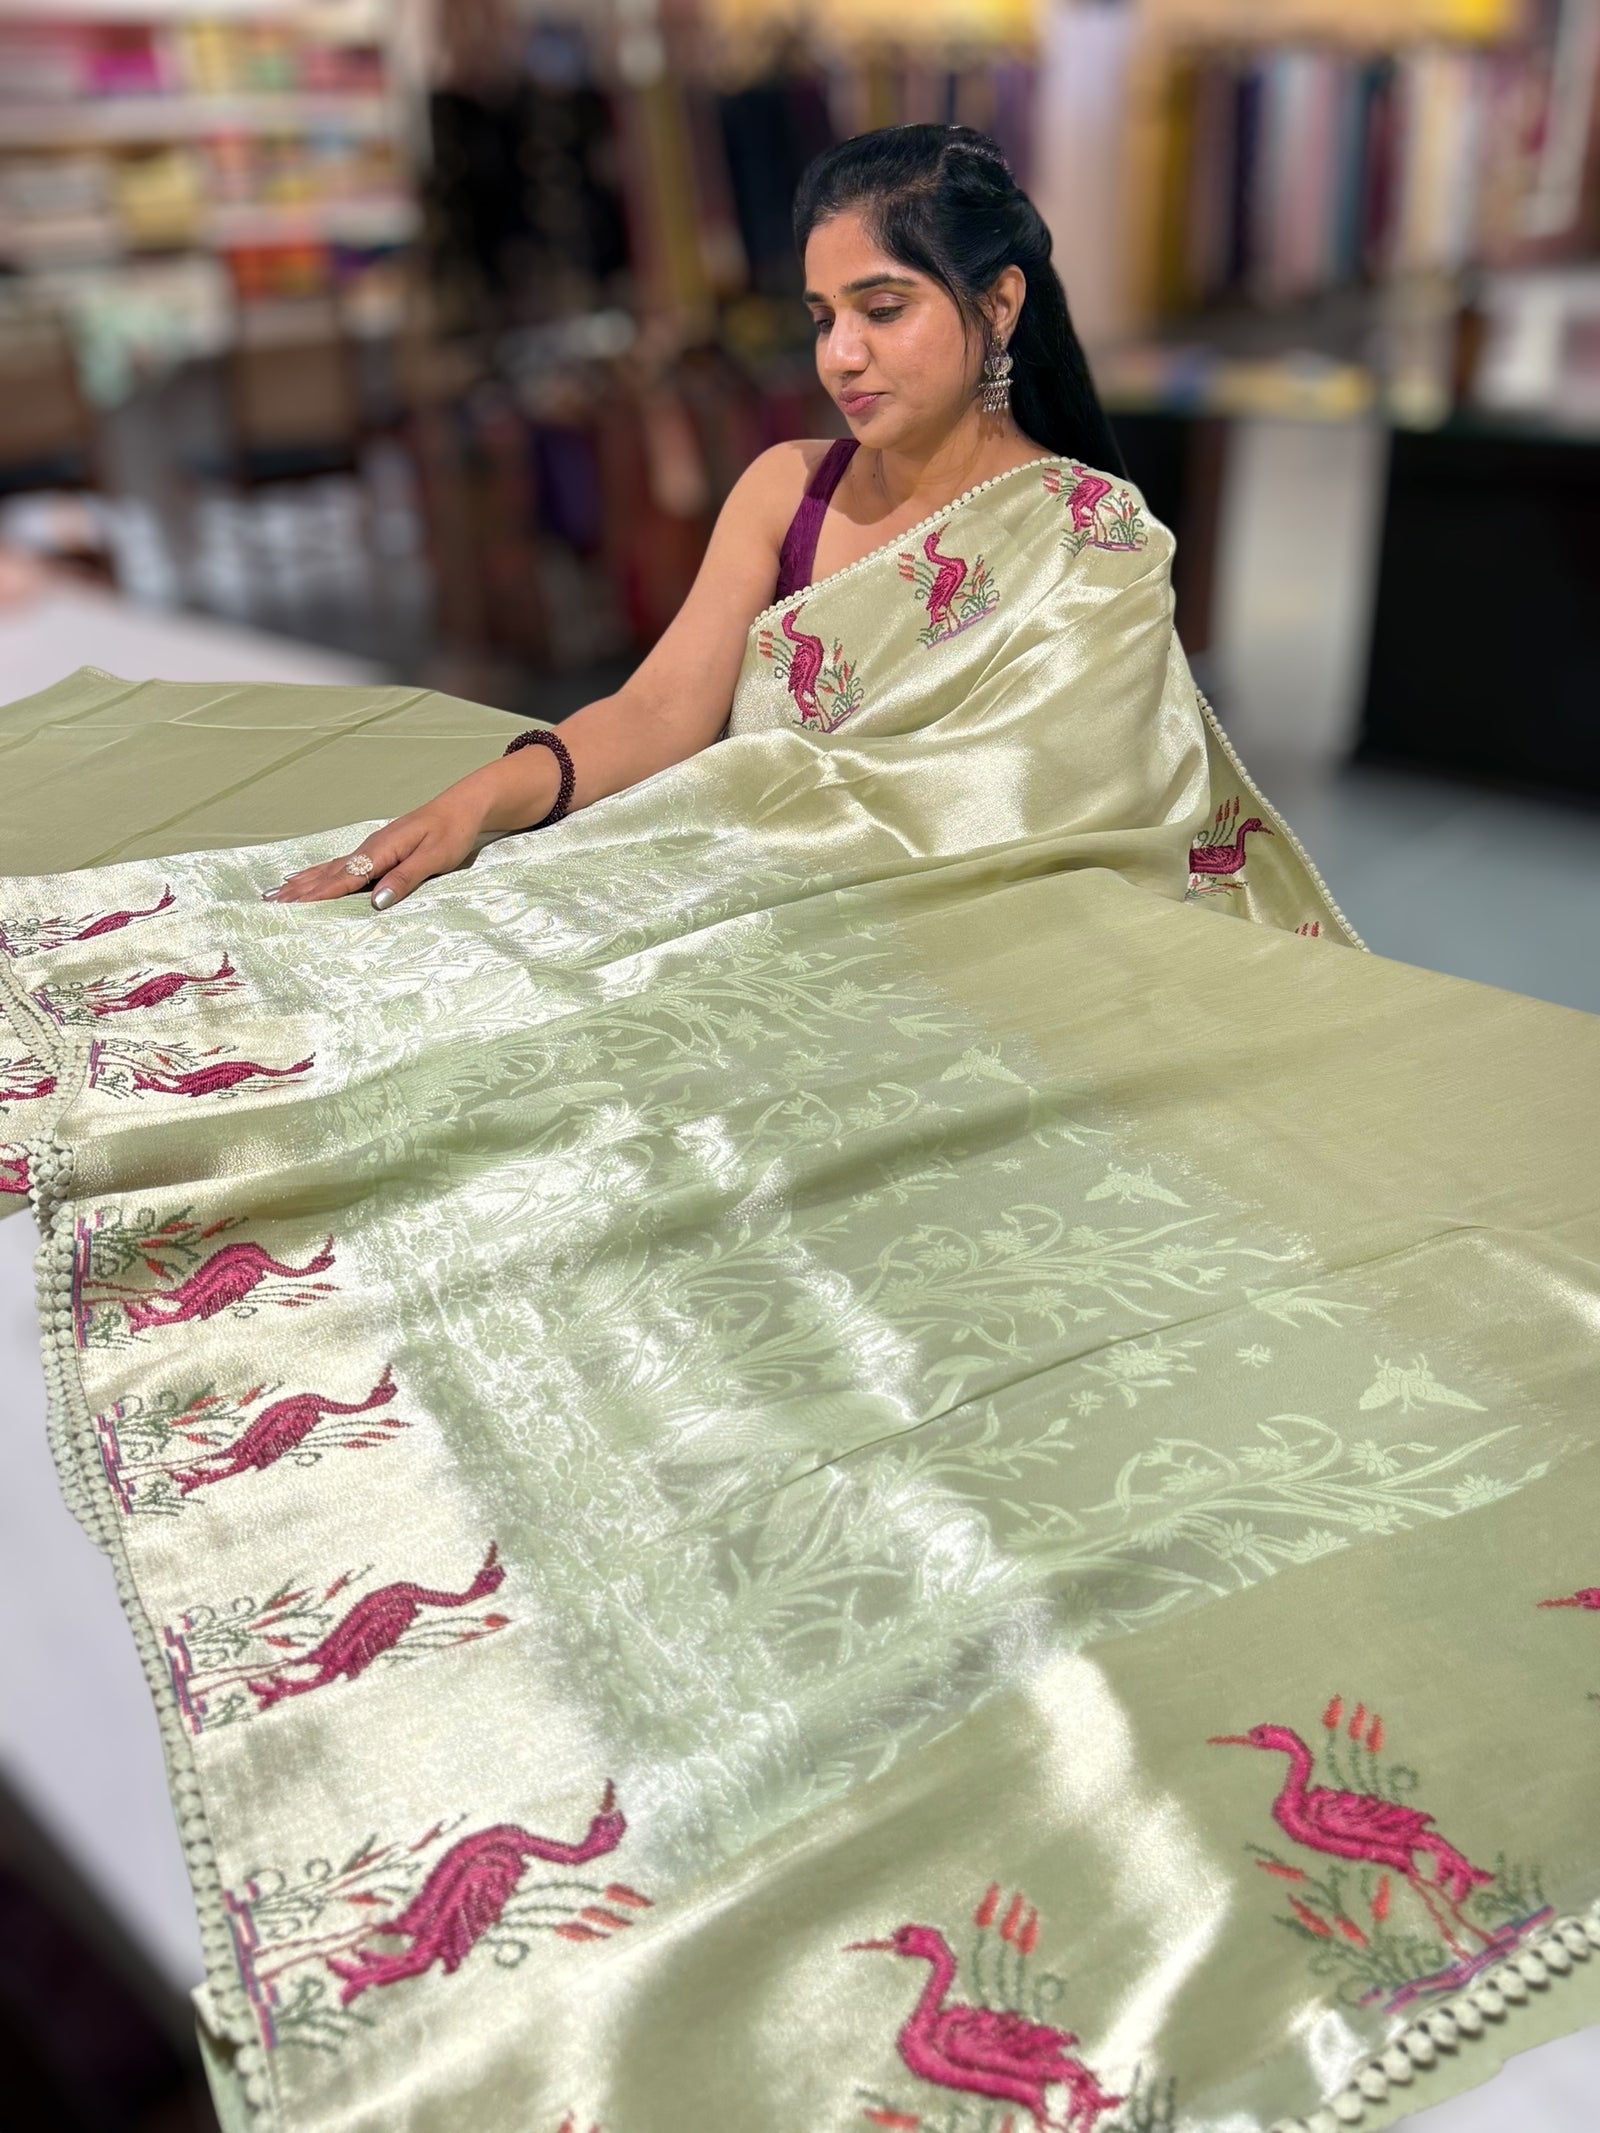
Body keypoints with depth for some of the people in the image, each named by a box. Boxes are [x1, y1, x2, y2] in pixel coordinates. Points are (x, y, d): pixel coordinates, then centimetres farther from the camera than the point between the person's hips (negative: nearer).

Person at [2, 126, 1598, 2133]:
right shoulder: (787, 490, 13)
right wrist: (480, 798, -12)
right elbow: (658, 719, 5)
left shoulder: (1092, 543, -3)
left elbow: (972, 816, -13)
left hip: (1001, 982, -5)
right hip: (768, 952, 5)